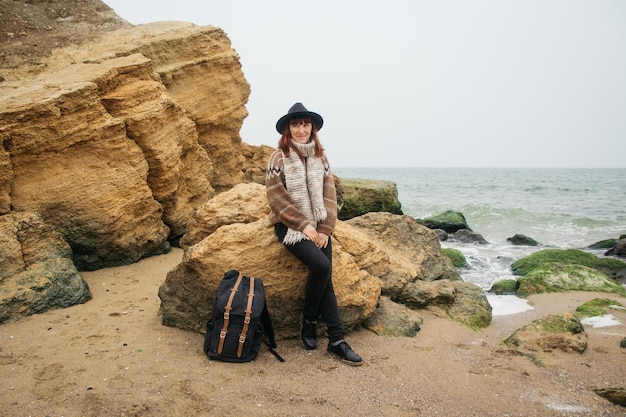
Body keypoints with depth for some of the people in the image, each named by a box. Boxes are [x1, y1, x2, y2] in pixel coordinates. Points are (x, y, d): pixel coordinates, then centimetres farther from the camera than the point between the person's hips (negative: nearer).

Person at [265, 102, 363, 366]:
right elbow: (277, 198, -10)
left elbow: (329, 194, 4)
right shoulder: (279, 158, -5)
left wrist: (325, 228, -7)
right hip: (290, 226, -4)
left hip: (319, 226, 4)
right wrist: (304, 226, -13)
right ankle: (308, 321, -2)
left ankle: (336, 341, -2)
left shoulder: (320, 157, 8)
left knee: (326, 279, -7)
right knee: (321, 265, -24)